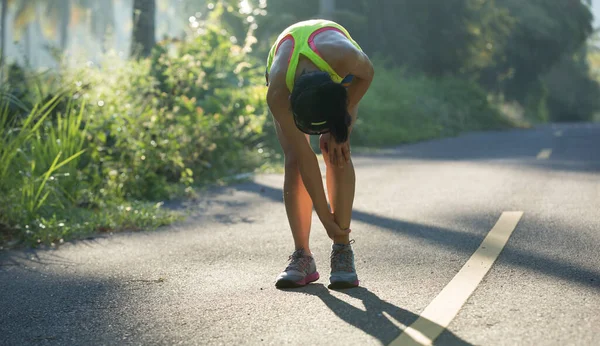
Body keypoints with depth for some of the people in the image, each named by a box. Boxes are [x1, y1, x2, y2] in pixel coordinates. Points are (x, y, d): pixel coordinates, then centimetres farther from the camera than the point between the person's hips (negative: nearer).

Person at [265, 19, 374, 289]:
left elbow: (367, 74, -18)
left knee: (336, 151, -20)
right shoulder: (278, 95, -41)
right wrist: (326, 218, -27)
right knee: (294, 159, -17)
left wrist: (338, 127, -19)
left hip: (340, 75, 0)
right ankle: (302, 255, -12)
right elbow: (305, 158, -33)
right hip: (290, 84, 0)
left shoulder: (344, 56, -46)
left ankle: (343, 250, -16)